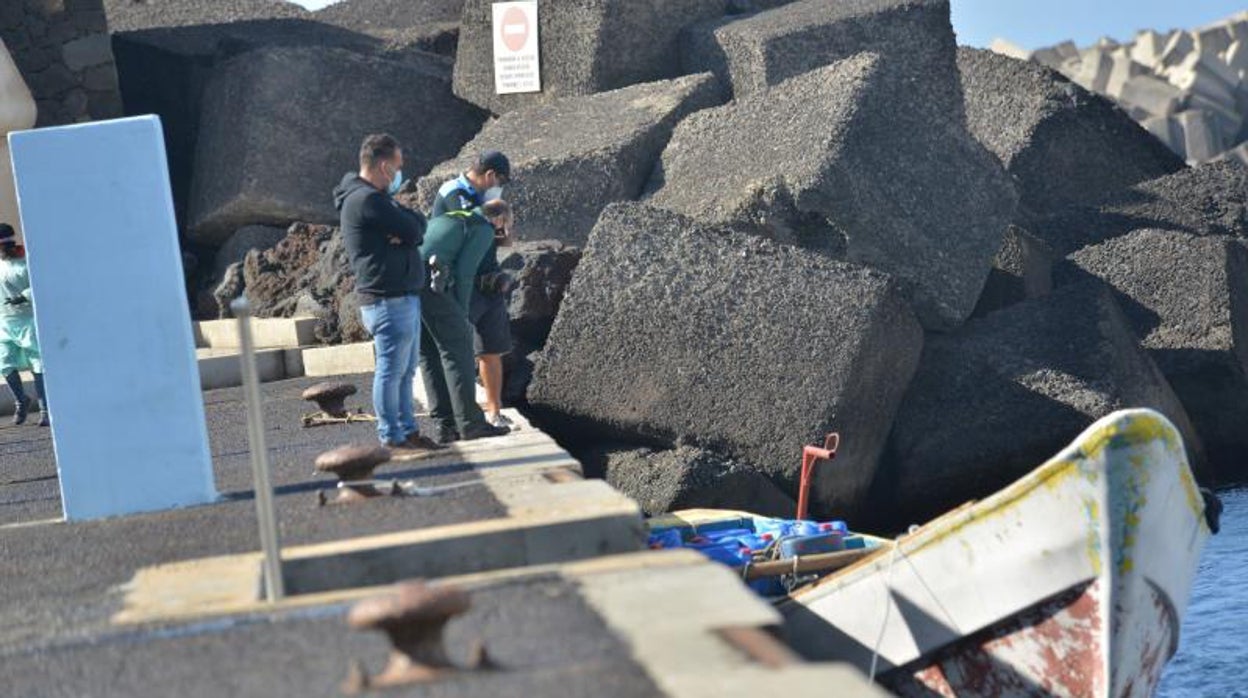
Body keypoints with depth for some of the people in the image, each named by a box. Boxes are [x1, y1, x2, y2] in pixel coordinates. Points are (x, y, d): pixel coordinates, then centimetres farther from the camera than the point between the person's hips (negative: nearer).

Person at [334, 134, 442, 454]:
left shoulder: (375, 198, 18)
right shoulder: (368, 200, -16)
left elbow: (418, 226, 12)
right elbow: (413, 229, -17)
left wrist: (406, 231, -9)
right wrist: (410, 226, 4)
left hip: (404, 298, 10)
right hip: (388, 300, -10)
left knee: (405, 371, 14)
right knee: (391, 371, -3)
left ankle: (408, 431, 22)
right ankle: (392, 438, 3)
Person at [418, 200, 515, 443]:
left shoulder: (443, 219, 31)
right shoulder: (484, 230, 7)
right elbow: (464, 271, -4)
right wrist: (462, 312, 5)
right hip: (431, 284, -8)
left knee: (429, 356, 12)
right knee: (457, 350, -2)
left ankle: (446, 425, 12)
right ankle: (470, 423, -2)